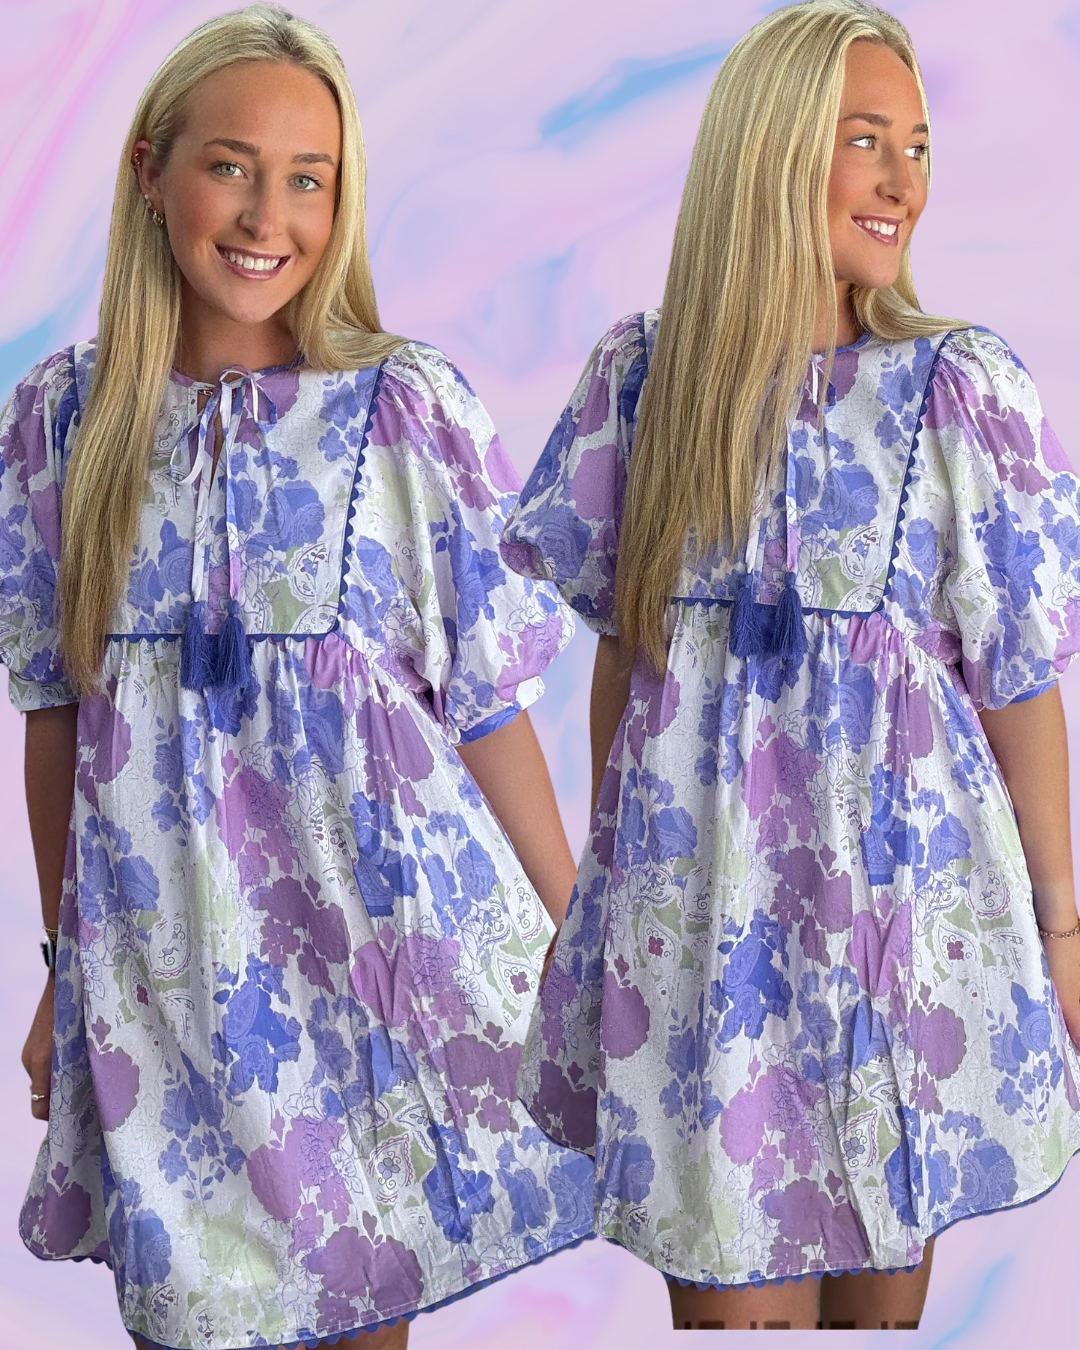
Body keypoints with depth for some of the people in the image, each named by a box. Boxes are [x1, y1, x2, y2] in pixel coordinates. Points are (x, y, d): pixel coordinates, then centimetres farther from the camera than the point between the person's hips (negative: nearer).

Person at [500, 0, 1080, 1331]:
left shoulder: (964, 388, -6)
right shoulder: (642, 371, 0)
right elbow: (621, 646, 9)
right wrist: (602, 871, 14)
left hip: (899, 888, -1)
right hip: (697, 904, 1)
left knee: (879, 1274, 11)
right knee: (724, 1287, 5)